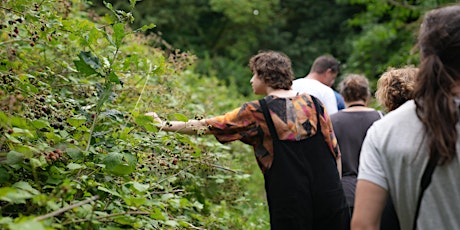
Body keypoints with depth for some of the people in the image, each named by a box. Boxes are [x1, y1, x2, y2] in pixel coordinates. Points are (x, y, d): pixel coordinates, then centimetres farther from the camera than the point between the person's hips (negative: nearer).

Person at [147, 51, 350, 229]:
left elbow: (206, 126, 3)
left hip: (290, 204, -3)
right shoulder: (314, 104, 5)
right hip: (330, 197, 3)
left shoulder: (257, 113, -4)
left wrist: (164, 125, 15)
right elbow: (336, 154, 8)